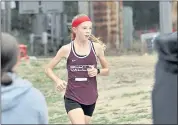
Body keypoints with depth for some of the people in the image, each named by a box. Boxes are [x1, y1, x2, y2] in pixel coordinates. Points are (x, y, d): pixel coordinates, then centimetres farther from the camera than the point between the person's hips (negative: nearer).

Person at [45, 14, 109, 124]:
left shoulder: (96, 47, -1)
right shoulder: (66, 49, -5)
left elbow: (107, 70, 11)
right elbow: (48, 69, 5)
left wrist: (97, 71, -11)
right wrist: (58, 81, -14)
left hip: (90, 98, 3)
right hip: (72, 98, -3)